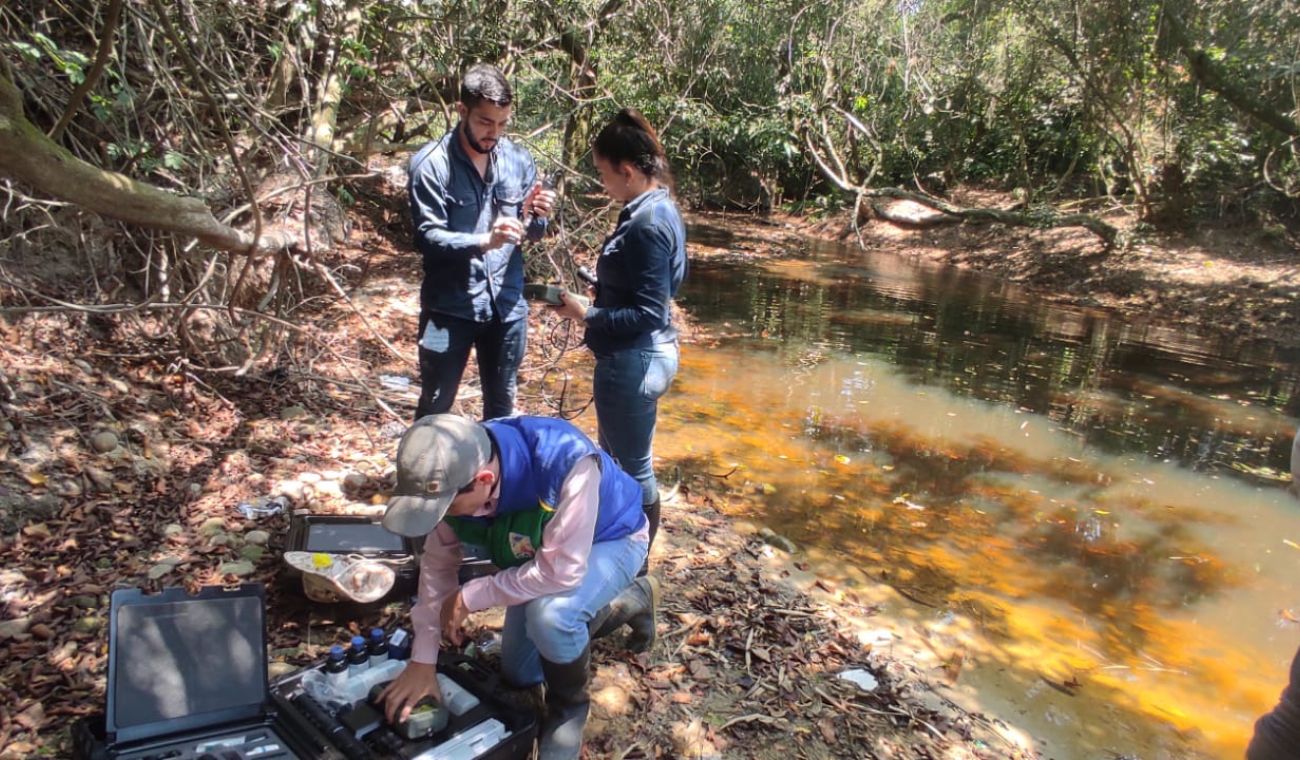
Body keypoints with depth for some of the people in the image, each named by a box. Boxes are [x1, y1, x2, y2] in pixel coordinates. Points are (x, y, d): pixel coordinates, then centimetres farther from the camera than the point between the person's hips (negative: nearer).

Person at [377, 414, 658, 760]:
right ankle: (630, 599, 32)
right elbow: (438, 562, -12)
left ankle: (569, 706, -2)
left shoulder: (565, 463, -44)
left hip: (609, 540, -6)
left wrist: (469, 597, -30)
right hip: (539, 549, 7)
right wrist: (422, 661, -11)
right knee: (519, 674, 15)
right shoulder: (453, 472, -25)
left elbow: (561, 569, -39)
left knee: (550, 615, -36)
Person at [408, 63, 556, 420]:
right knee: (435, 406, 11)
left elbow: (533, 233, 8)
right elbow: (427, 237, -17)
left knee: (502, 405, 18)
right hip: (450, 308, -4)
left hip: (507, 306, 4)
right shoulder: (431, 163, -11)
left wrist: (537, 216, -15)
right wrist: (484, 241, -32)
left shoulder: (518, 159, 2)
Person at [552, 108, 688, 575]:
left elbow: (648, 313, -24)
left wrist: (585, 314, -19)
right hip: (646, 353, 11)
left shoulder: (645, 225, -23)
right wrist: (598, 282, 9)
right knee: (614, 455, 25)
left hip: (633, 361, -11)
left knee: (633, 466, 6)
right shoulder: (659, 209, 7)